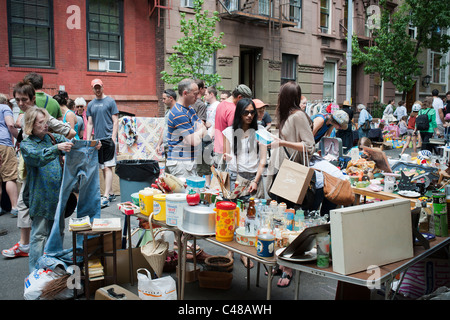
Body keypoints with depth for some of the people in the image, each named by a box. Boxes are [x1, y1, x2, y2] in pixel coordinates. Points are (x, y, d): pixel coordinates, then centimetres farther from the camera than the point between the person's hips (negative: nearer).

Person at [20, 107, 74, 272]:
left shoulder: (55, 138, 9)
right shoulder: (26, 145, -4)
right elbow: (39, 157, -23)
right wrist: (57, 148, -39)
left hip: (58, 194, 5)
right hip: (41, 197, -5)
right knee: (39, 234, -1)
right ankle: (36, 271, 9)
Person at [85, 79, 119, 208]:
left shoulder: (110, 101, 0)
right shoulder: (91, 104, 14)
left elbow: (115, 121, -2)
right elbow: (90, 124, 16)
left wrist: (113, 138, -11)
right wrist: (88, 140, 7)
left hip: (108, 139, -6)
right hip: (97, 140, 6)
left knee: (108, 167, -9)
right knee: (103, 168, 9)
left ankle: (106, 197, -12)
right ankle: (110, 193, 19)